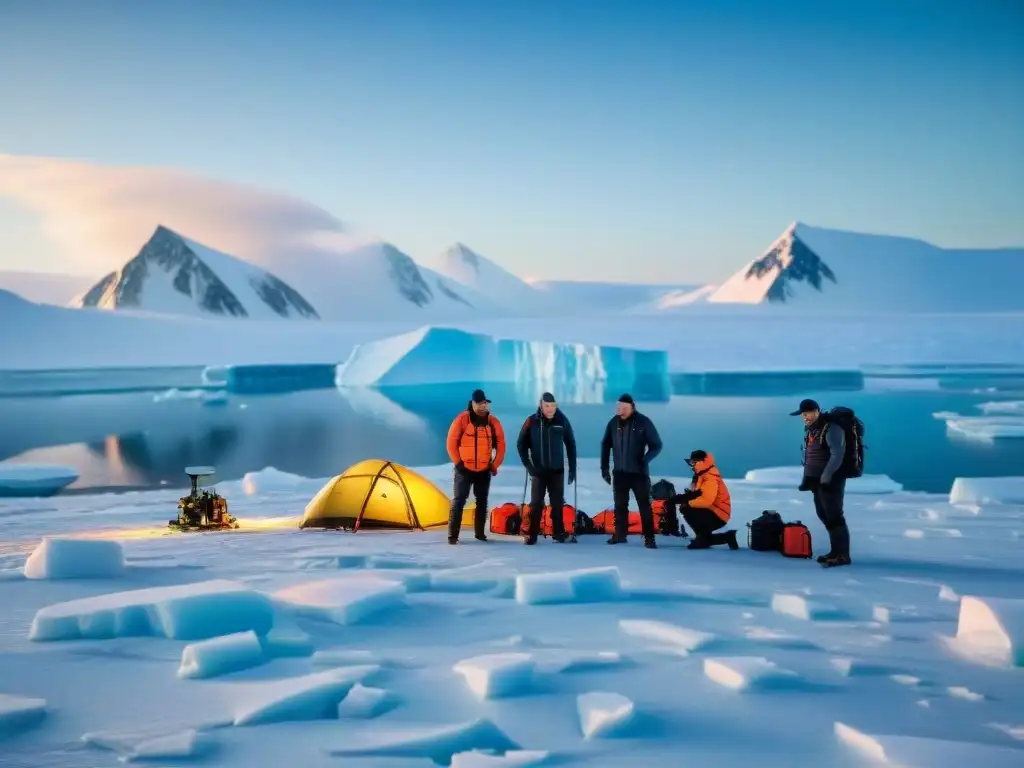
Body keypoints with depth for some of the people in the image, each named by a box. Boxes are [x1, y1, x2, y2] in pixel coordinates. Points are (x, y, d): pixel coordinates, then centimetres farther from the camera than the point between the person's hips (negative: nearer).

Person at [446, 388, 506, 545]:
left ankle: (480, 532, 21)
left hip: (484, 470, 4)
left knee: (482, 501, 11)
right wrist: (458, 462, -9)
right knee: (458, 501, -6)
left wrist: (495, 465, 2)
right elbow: (452, 442, -7)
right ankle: (452, 535, -5)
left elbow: (501, 444, 7)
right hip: (464, 469, -4)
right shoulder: (462, 419, -9)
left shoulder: (493, 421, 1)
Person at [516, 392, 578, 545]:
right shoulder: (532, 421, -7)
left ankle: (559, 532, 15)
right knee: (536, 503, 1)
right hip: (538, 470, -1)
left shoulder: (562, 421, -4)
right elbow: (521, 444, 1)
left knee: (557, 503, 6)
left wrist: (572, 468, 2)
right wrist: (528, 465, -6)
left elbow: (570, 445, 3)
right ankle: (532, 534, 6)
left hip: (557, 470, 1)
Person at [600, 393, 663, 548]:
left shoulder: (643, 422, -10)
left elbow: (656, 445, -6)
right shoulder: (614, 423, 0)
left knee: (644, 505, -2)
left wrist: (645, 460, -22)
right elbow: (606, 445, 11)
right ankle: (620, 534, 23)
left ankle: (649, 538, 1)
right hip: (620, 472, 4)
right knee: (620, 505, 11)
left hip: (639, 472, -3)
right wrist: (604, 467, 8)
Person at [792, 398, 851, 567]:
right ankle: (836, 551, 21)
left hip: (831, 480, -10)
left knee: (833, 516, -9)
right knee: (824, 515, 13)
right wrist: (807, 478, 17)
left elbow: (837, 455, -24)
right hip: (817, 480, 10)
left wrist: (826, 477, -26)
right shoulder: (810, 430, 13)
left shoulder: (831, 428, -17)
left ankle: (842, 555, -5)